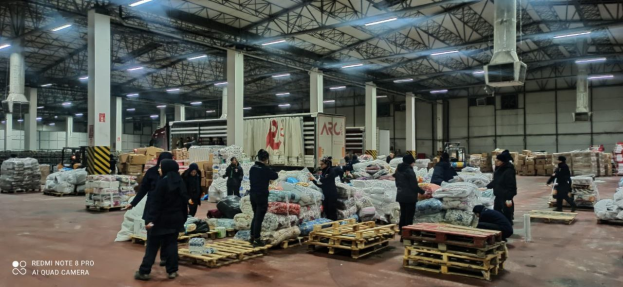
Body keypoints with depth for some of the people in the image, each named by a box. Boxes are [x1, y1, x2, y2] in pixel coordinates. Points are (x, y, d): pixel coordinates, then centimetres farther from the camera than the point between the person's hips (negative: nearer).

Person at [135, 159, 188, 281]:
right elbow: (184, 201, 9)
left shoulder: (162, 182, -14)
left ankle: (144, 271, 8)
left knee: (152, 245, 3)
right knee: (172, 244, 11)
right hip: (176, 218, 5)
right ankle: (172, 271, 10)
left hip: (162, 219, -5)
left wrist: (151, 219, -18)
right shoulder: (181, 182, 5)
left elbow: (156, 203, -17)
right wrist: (183, 217, 17)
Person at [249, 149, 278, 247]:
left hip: (252, 194, 8)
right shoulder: (265, 169, -15)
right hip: (262, 196, -7)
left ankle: (252, 237, 25)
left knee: (255, 217, 19)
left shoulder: (252, 168, 6)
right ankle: (257, 240, 1)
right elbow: (275, 176, -3)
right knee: (259, 218, -2)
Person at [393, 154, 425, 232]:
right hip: (410, 196, -8)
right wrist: (422, 192, -6)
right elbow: (414, 186, -17)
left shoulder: (398, 170, 8)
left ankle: (401, 230, 22)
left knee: (403, 214, 16)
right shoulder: (410, 171, -18)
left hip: (400, 195, 8)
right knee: (409, 215, -1)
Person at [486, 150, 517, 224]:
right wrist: (487, 187, 20)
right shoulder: (499, 168, 8)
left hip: (506, 196, -9)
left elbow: (511, 186, -21)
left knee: (507, 215, -1)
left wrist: (509, 199, -22)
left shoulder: (509, 171, -20)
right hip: (498, 195, 9)